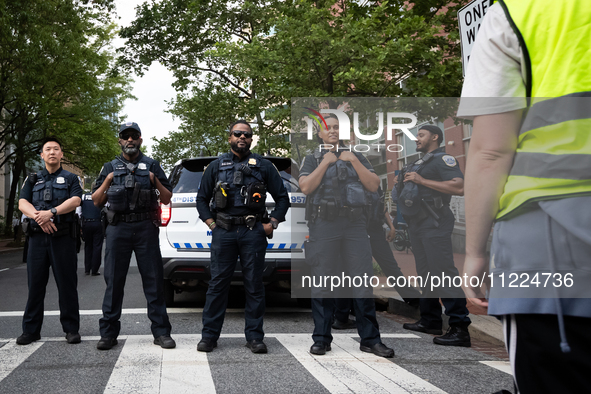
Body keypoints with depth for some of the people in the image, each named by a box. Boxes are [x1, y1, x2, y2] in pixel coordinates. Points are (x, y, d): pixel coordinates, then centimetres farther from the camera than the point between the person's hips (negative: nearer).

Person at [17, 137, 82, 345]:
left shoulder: (70, 178, 12)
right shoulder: (33, 179, 18)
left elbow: (75, 201, -6)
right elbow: (22, 203, 5)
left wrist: (51, 212, -20)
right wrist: (39, 217, -15)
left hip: (63, 236, -2)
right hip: (37, 236, 2)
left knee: (67, 284, -1)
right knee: (35, 283, 3)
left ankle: (71, 329, 5)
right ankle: (31, 330, 10)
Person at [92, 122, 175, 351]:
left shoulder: (152, 166, 14)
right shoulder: (110, 168, 17)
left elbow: (167, 199, 11)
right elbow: (96, 201, 12)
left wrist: (155, 181, -6)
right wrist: (108, 181, -2)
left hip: (146, 228, -1)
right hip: (118, 228, 1)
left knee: (154, 280, -2)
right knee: (113, 281, 1)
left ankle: (161, 332, 3)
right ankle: (109, 333, 8)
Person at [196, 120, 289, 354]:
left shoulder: (264, 166, 10)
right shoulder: (216, 166, 12)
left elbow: (282, 198, 12)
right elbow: (202, 198, 17)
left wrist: (272, 224, 2)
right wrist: (211, 224, 5)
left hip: (253, 231, 0)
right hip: (223, 231, 1)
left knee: (254, 285, 2)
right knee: (217, 284, 1)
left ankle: (254, 337, 10)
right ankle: (209, 335, 10)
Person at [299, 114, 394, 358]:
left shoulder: (356, 157, 19)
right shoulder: (312, 159, 14)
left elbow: (374, 186, 6)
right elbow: (305, 187, -4)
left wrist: (354, 161, -1)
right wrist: (326, 162, -3)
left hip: (355, 225, 2)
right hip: (323, 225, -1)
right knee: (322, 283, 1)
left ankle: (370, 339, 5)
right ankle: (321, 338, 10)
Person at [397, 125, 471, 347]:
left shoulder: (442, 159, -5)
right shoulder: (419, 164, 23)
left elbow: (459, 187, -21)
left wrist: (422, 180, -19)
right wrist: (405, 182, 13)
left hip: (434, 224, -10)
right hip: (416, 223, 10)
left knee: (443, 272, -15)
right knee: (425, 273, 12)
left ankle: (460, 328, -16)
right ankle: (430, 321, 20)